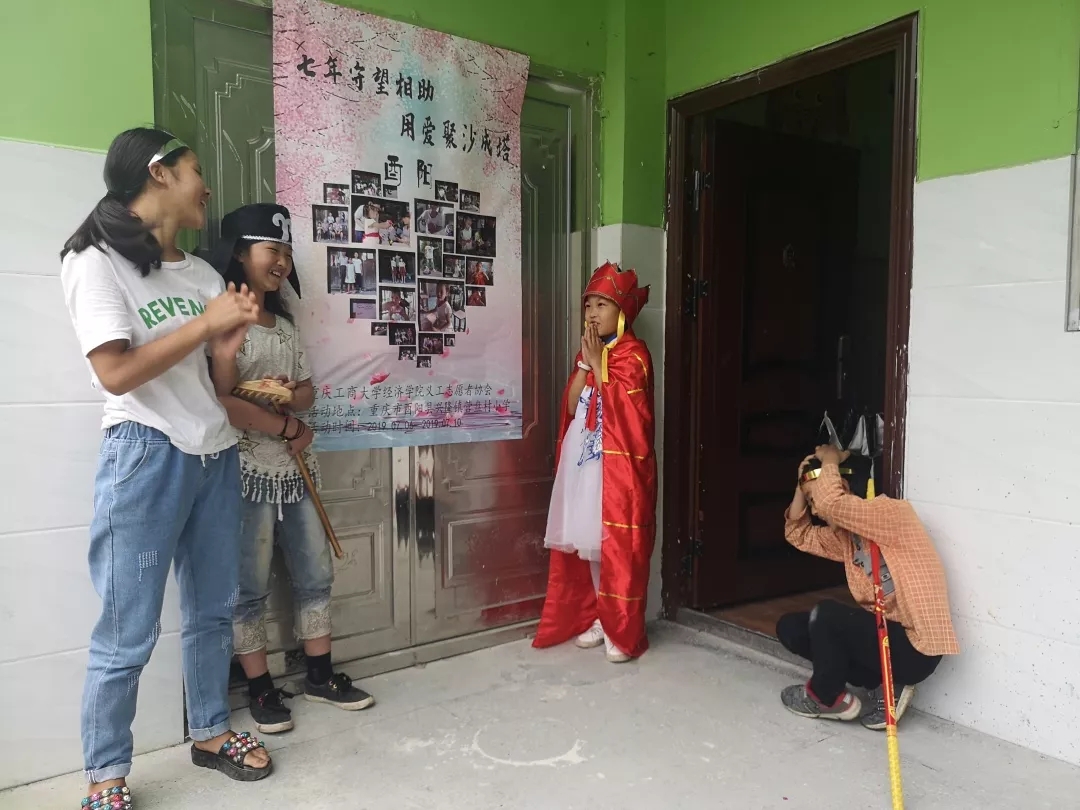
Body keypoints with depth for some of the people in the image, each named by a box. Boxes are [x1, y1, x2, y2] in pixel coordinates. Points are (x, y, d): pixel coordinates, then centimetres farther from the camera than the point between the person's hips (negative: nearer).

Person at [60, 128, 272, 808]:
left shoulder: (204, 274, 11)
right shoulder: (96, 261, -6)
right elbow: (116, 373, -16)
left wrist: (229, 347, -6)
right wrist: (205, 323, -12)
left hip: (217, 456, 6)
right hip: (147, 456, -6)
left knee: (213, 609, 15)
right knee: (128, 633, 1)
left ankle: (211, 732, 32)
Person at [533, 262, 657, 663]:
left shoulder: (634, 354, -6)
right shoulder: (588, 351, 14)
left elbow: (621, 408, -18)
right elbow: (571, 405, 5)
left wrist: (598, 362, -13)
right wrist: (585, 363, -5)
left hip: (618, 463, -7)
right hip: (583, 459, 7)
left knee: (618, 546, -3)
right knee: (589, 542, 11)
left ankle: (623, 631, 7)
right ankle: (597, 618, 23)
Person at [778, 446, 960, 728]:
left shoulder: (892, 512, -17)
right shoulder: (845, 535, 8)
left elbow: (829, 502, -31)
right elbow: (798, 535, 18)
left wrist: (829, 461, -12)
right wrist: (802, 485, 6)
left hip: (914, 648, -9)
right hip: (882, 632, 9)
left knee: (826, 615, -28)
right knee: (790, 627, 5)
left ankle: (827, 697, 2)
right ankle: (883, 687, 4)